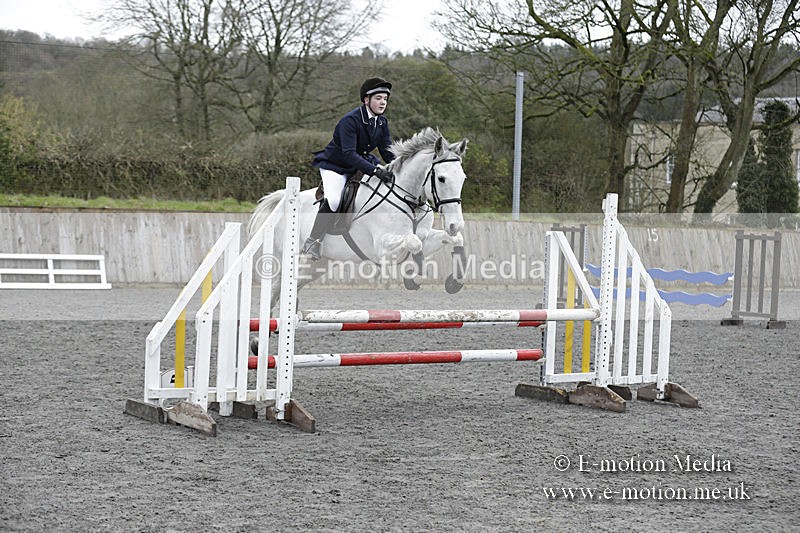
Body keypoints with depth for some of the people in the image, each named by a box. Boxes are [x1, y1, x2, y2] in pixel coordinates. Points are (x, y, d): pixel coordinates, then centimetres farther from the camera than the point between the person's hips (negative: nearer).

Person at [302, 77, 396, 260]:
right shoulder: (350, 121, -26)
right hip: (335, 165, -8)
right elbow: (349, 154, -34)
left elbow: (388, 152, 0)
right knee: (333, 200, -31)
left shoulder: (382, 123, -2)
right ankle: (312, 241, -14)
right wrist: (375, 170, -43)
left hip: (361, 162, 8)